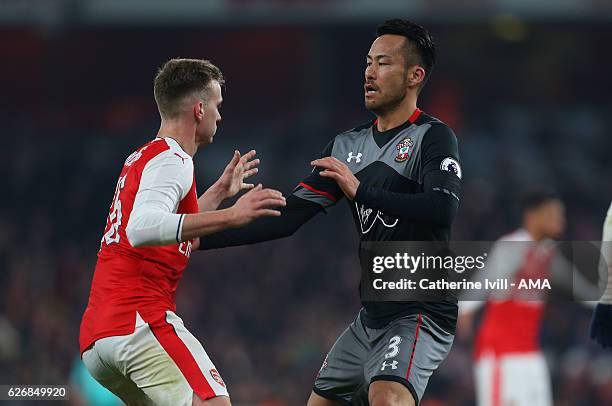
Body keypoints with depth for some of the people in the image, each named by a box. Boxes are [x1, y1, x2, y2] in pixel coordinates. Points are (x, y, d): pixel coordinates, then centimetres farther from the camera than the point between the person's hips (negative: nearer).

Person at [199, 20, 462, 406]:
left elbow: (442, 209, -26)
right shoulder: (348, 145, 14)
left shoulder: (433, 137, -8)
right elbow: (287, 218, 12)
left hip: (421, 314, -9)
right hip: (372, 315, 9)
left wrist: (361, 190, -27)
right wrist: (199, 239, 4)